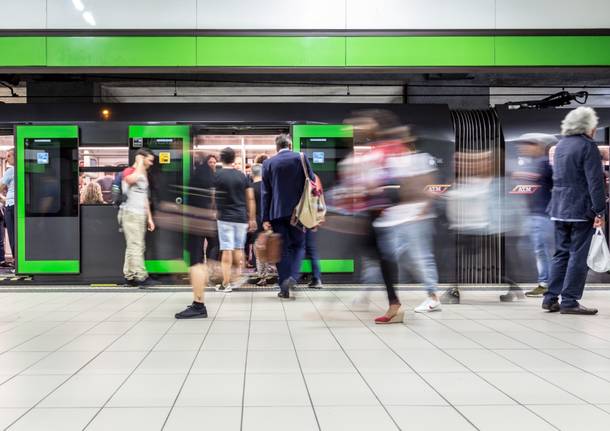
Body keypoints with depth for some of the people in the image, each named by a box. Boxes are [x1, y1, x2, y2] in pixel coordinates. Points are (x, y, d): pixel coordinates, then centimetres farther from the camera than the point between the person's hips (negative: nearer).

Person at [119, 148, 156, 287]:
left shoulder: (144, 174, 21)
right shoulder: (128, 172, -4)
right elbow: (133, 179, -30)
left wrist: (149, 218, 18)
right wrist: (140, 163, -14)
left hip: (141, 215, 9)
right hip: (131, 214, -9)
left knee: (139, 247, 6)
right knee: (136, 246, -12)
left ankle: (130, 276, 10)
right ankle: (141, 276, -16)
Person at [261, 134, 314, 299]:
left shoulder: (268, 163, 4)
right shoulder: (300, 158, 1)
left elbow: (265, 192, 2)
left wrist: (265, 218, 2)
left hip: (277, 212, 1)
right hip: (298, 210, -1)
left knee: (281, 248, 6)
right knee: (298, 245, 13)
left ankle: (284, 288, 7)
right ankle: (292, 276, -9)